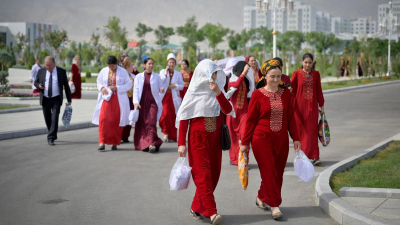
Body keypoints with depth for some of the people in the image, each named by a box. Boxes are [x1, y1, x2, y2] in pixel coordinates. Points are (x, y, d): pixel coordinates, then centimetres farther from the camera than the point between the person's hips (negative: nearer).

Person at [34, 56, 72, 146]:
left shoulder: (61, 71, -1)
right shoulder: (41, 71, 3)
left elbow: (66, 85, 4)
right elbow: (36, 82, 13)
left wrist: (69, 99, 5)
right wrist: (39, 86, -13)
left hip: (56, 99, -3)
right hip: (45, 99, 3)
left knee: (54, 118, -15)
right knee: (47, 119, 10)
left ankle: (51, 138, -14)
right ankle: (52, 135, 29)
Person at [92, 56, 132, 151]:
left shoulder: (123, 72, 0)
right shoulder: (104, 71, 6)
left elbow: (129, 84, -1)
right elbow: (99, 81, 16)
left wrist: (117, 88, -14)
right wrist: (102, 88, -6)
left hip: (119, 99, -1)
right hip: (106, 98, 1)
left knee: (117, 121, -1)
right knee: (103, 119, -12)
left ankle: (115, 143, 11)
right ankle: (102, 142, -11)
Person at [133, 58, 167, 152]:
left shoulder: (156, 76, 10)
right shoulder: (139, 77, 10)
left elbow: (161, 89, 11)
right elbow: (135, 91, 6)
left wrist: (162, 90, -13)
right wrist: (136, 102, -7)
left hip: (153, 102, -1)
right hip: (142, 103, 1)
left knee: (151, 122, -16)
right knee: (141, 124, 1)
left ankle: (151, 144, -23)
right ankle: (142, 144, 15)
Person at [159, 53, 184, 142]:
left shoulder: (178, 74, 10)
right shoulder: (163, 71, 9)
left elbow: (182, 86, 9)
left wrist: (175, 86, -9)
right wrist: (165, 74, -9)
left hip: (174, 97, 1)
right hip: (165, 96, -1)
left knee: (173, 116, 0)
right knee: (165, 114, -18)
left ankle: (172, 136, 9)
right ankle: (166, 133, -3)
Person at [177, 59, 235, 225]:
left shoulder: (218, 92, 6)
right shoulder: (193, 93, -4)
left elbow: (228, 110, -11)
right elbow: (183, 119, -5)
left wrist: (218, 92, -24)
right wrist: (181, 143, -10)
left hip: (215, 139, 5)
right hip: (198, 138, -4)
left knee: (213, 174, 5)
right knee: (203, 174, -10)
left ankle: (197, 208, 18)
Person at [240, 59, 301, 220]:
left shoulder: (286, 93, 5)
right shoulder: (258, 94, -6)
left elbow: (290, 118, 10)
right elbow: (250, 120, -2)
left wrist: (295, 138, 7)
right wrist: (245, 142, -1)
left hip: (281, 140, 4)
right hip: (262, 139, -4)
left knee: (278, 173, 8)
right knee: (269, 172, -6)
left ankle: (261, 198, 29)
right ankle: (274, 206, 1)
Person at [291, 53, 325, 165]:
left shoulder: (316, 74, 6)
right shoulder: (296, 74, 1)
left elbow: (319, 91, 10)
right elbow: (292, 89, 0)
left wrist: (321, 105, 11)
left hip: (312, 106, 1)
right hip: (299, 106, -1)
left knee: (312, 131, -3)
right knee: (301, 130, 2)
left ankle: (314, 156, -5)